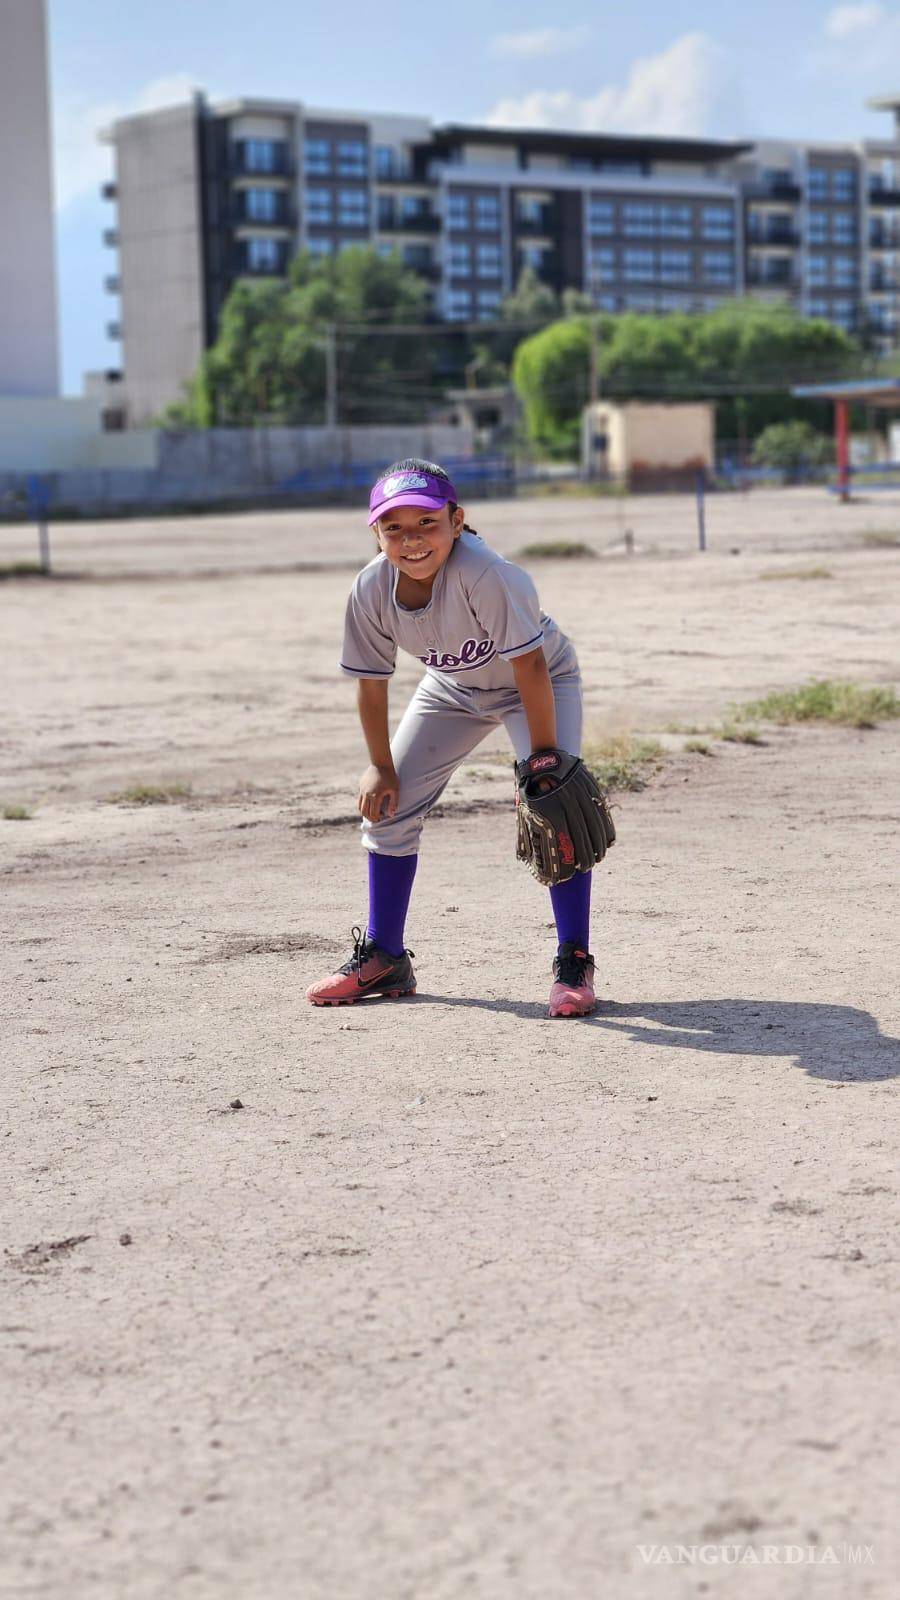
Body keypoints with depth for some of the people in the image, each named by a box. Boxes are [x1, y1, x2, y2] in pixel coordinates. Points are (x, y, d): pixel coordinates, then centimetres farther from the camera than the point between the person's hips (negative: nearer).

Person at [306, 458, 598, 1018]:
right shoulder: (372, 590, -25)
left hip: (539, 680, -5)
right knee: (386, 806, 2)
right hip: (453, 688, 5)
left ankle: (575, 963, -10)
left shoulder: (483, 572, -41)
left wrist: (543, 756, -31)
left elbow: (528, 664, -35)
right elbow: (371, 681, -11)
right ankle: (384, 959, 17)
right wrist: (381, 767, -5)